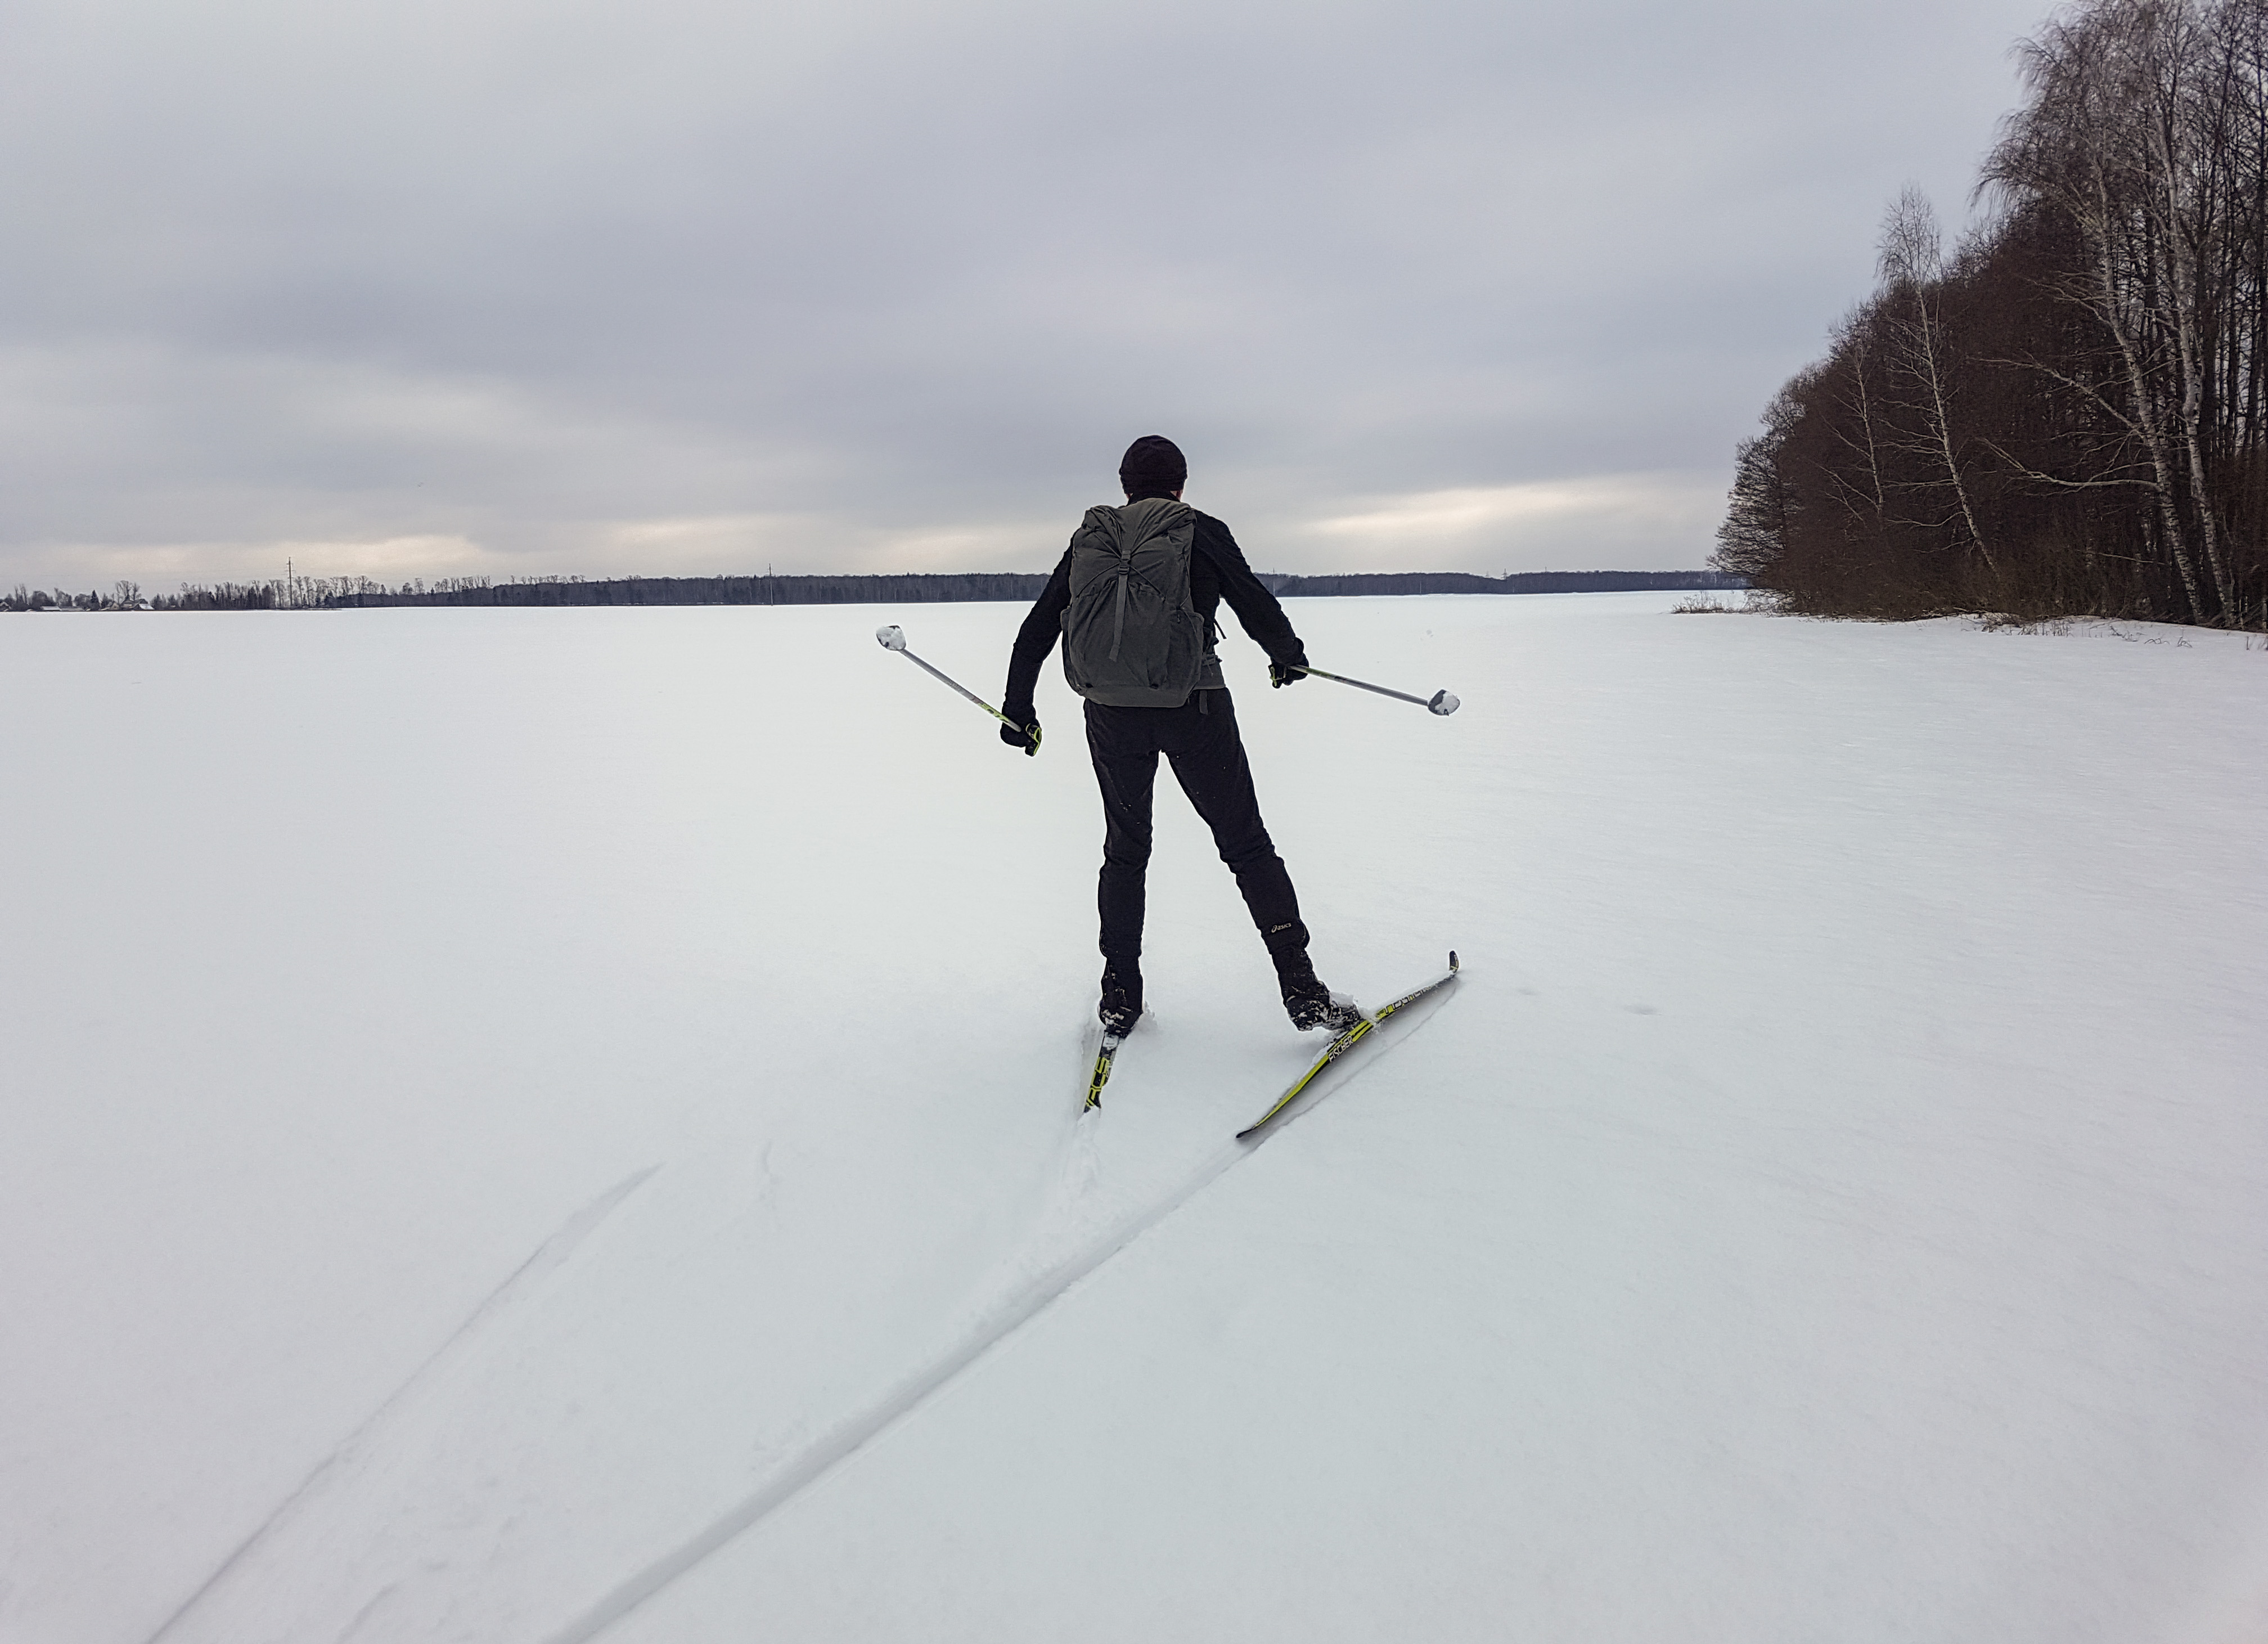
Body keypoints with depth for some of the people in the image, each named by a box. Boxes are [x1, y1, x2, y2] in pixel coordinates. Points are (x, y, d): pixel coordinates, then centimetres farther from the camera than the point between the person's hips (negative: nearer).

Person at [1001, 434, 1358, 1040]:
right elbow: (1257, 606, -1)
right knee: (1247, 845, 6)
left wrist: (1018, 708, 21)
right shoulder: (1200, 532, -2)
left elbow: (1038, 629, 11)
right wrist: (1289, 656, 20)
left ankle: (1119, 997, 19)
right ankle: (1302, 990, 2)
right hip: (1194, 711, -3)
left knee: (1125, 850, 19)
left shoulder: (1089, 539, 8)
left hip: (1111, 716, 3)